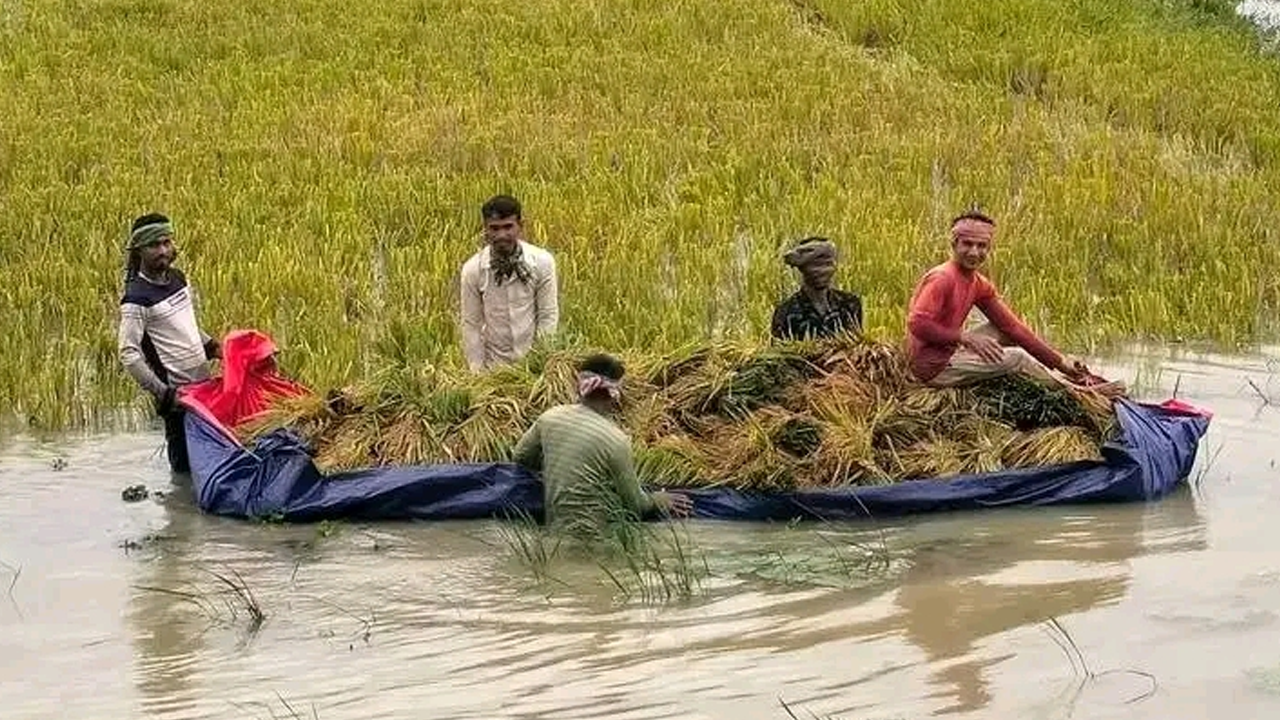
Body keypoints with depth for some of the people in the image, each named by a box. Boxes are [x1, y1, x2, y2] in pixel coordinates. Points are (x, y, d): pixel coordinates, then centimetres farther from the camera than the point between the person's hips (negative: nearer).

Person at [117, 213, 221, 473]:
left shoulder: (177, 278, 8)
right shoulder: (136, 299, -16)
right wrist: (164, 394, -22)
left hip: (203, 384, 8)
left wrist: (211, 346, 10)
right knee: (186, 465, -3)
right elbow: (129, 355, -20)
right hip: (178, 393, -8)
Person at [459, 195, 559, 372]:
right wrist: (477, 371, -5)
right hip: (495, 363, 0)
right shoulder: (473, 269, -10)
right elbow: (471, 325, -4)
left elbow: (549, 316, -4)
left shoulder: (542, 261, -10)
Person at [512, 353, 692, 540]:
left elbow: (521, 456, 18)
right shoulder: (615, 440, -16)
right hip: (589, 536, -7)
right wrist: (659, 500, 16)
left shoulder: (550, 417, -1)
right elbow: (636, 503, -4)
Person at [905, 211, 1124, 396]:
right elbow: (917, 324, -29)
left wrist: (1059, 360, 1)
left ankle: (1077, 376, 5)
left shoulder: (979, 285, 7)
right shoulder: (942, 279, -19)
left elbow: (1012, 326, 6)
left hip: (949, 353, 9)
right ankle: (1078, 392, 1)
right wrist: (967, 338, -30)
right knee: (1016, 358, -13)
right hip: (932, 367, -9)